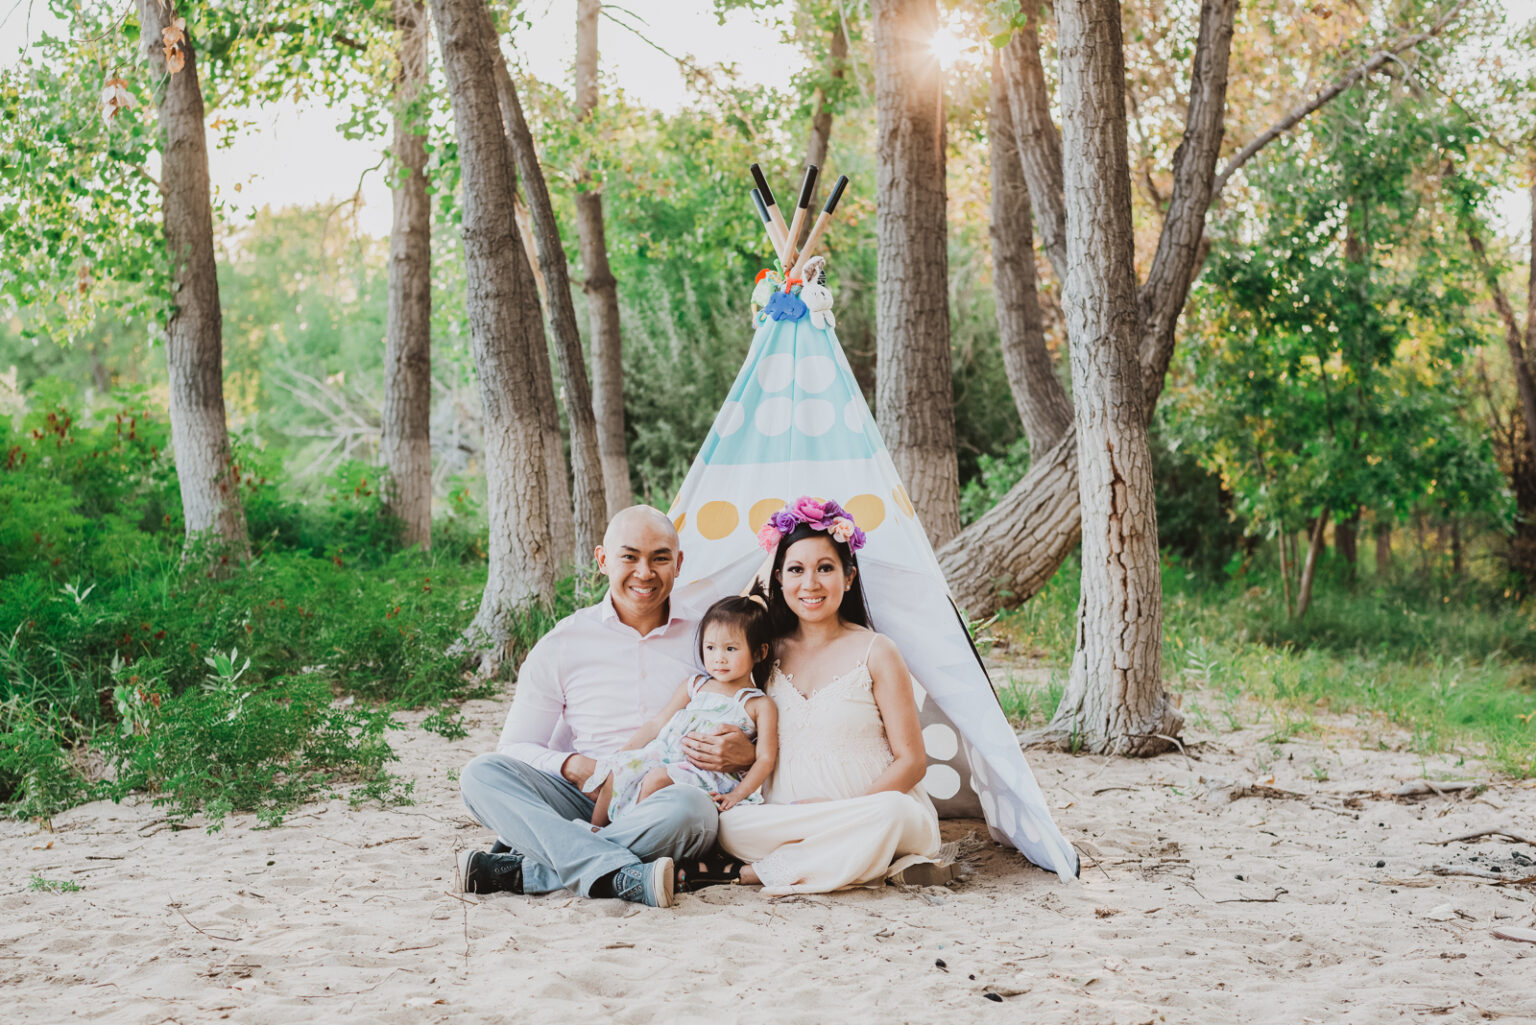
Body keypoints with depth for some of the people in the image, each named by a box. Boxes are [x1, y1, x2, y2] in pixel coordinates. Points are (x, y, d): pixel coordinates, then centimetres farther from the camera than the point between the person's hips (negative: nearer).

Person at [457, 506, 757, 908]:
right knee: (481, 774, -24)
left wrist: (746, 753, -15)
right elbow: (515, 749, 8)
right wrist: (573, 766, -14)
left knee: (690, 807, -36)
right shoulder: (563, 644, 10)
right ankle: (625, 877, -41)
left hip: (664, 806, -1)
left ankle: (524, 870, -31)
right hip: (585, 799, 1)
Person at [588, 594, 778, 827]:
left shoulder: (760, 705, 5)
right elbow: (656, 725, 19)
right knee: (614, 773, -18)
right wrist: (619, 756, 9)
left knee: (657, 778, -33)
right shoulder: (693, 686, 19)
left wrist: (737, 795, -18)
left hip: (704, 772, -5)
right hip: (662, 754, 5)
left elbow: (765, 758, -3)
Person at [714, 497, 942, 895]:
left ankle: (758, 872, -22)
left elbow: (911, 762, -3)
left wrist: (847, 808, -17)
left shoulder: (875, 653, 0)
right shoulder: (770, 653, 11)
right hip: (784, 816, 2)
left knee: (888, 813, -37)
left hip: (874, 806, -2)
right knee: (727, 824, -28)